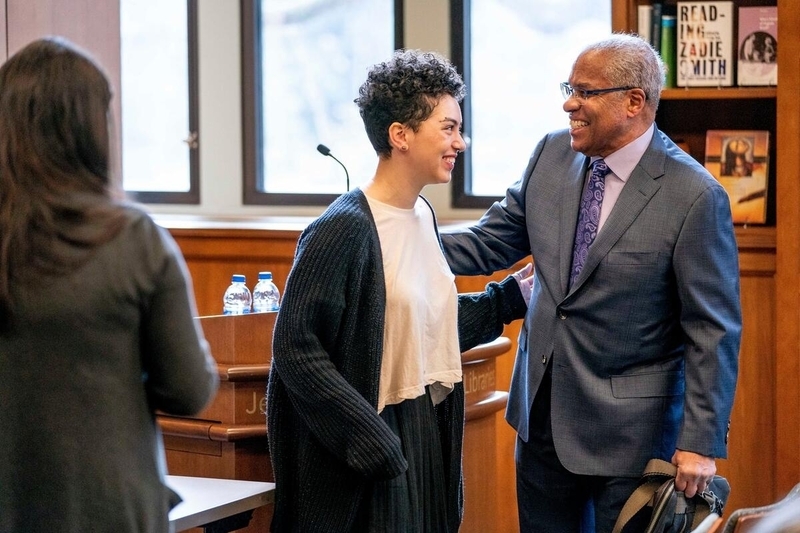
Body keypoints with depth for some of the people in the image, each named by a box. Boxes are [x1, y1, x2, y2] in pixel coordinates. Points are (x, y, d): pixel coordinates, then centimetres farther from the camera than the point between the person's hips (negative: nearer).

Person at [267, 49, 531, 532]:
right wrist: (371, 444, -20)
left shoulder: (422, 216, 7)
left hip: (427, 438, 8)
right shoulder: (343, 229, -17)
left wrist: (514, 295, 12)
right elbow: (294, 348, -19)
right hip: (368, 452, -8)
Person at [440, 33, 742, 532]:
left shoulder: (694, 196, -17)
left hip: (628, 428, -6)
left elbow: (714, 331, -16)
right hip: (543, 413, 6)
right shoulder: (551, 156, 1)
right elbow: (490, 242, 7)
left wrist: (701, 441, -17)